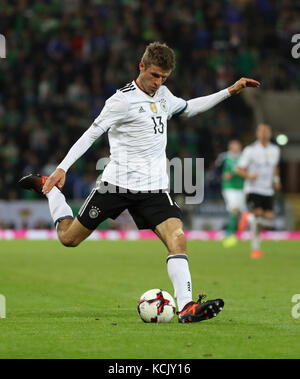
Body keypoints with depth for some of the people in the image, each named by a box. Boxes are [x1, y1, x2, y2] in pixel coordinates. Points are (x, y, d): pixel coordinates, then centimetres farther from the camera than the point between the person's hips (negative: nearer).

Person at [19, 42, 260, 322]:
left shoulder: (163, 94, 12)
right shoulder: (123, 100, -11)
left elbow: (188, 108, 33)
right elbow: (92, 133, -11)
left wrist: (229, 91, 29)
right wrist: (62, 168, -19)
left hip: (154, 189, 5)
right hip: (117, 183, -5)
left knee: (177, 238, -18)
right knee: (68, 237, 6)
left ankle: (186, 307, -25)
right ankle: (47, 188, 34)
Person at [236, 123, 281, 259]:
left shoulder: (275, 150, 7)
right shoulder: (250, 150, -8)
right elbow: (240, 169, -5)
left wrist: (276, 179, 10)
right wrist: (249, 176, -26)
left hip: (268, 191, 5)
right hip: (253, 189, -5)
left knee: (269, 220, -2)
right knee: (258, 215, -19)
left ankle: (248, 217, 28)